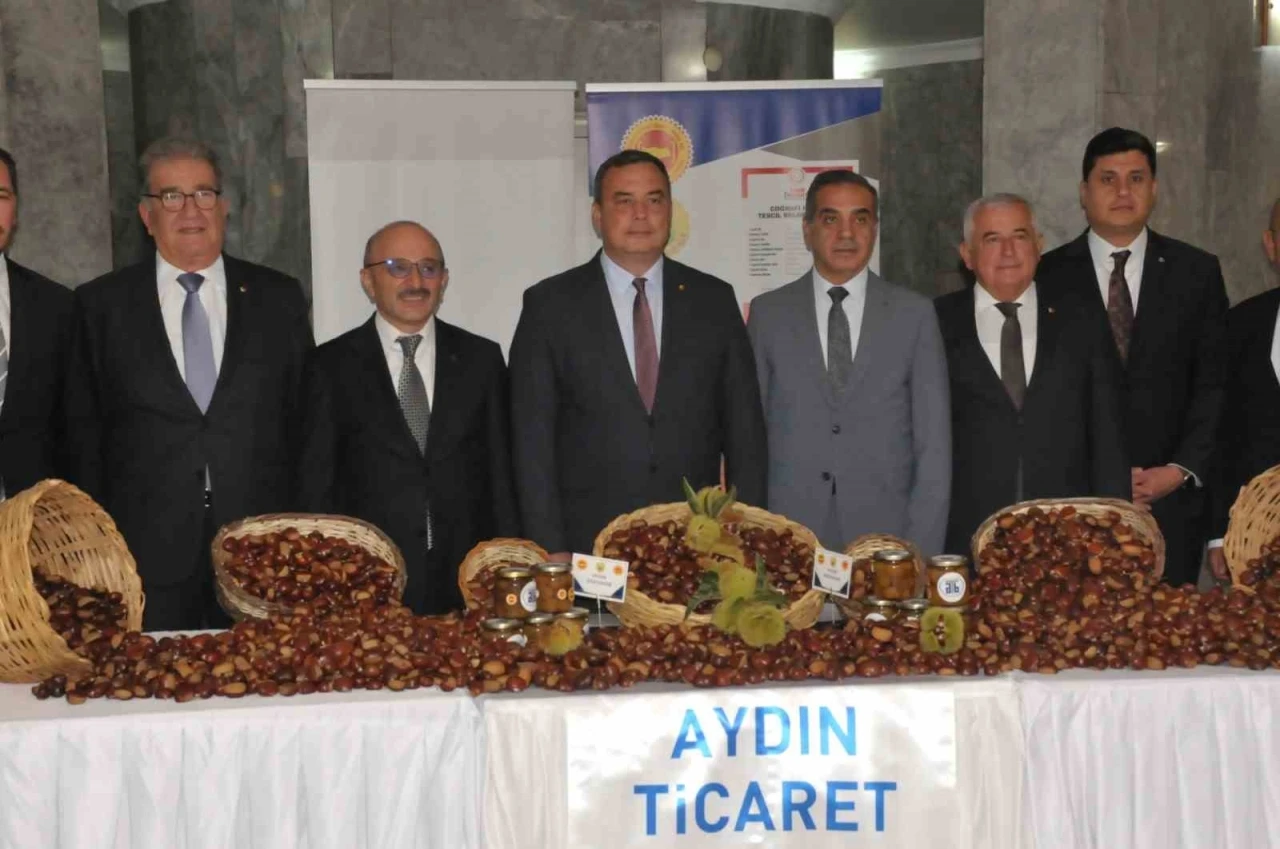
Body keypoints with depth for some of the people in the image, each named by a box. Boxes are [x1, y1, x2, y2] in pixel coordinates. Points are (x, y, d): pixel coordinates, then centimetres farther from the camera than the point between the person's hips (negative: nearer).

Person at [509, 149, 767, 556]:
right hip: (588, 550, -2)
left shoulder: (714, 300, 8)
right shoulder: (550, 305, 2)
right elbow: (533, 439, -1)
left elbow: (744, 430, 9)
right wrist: (551, 553, -7)